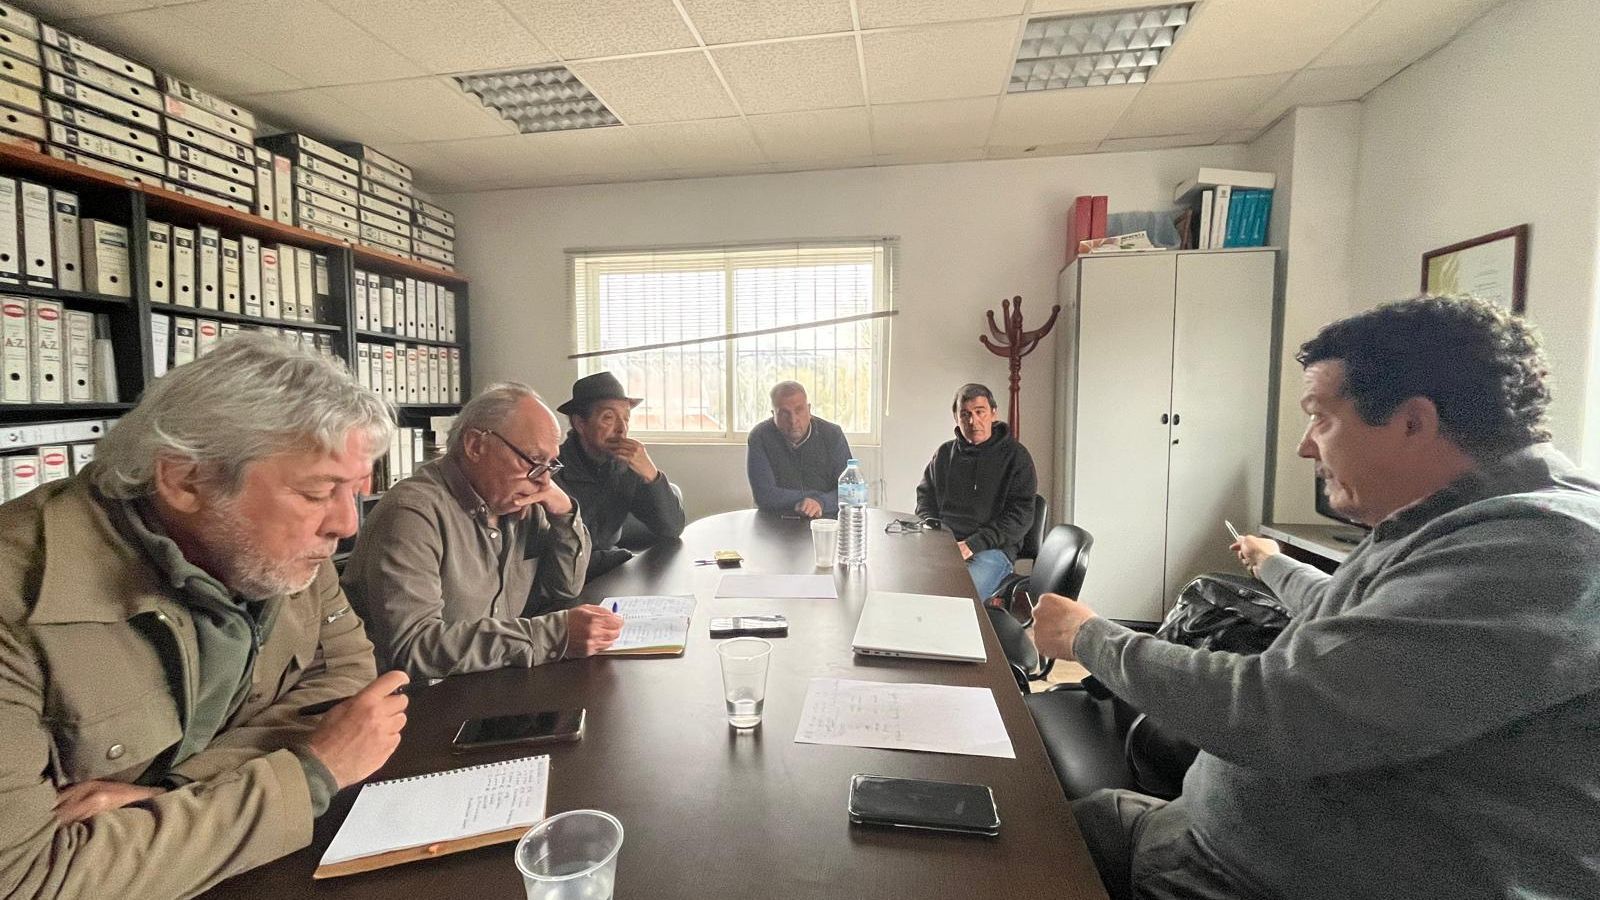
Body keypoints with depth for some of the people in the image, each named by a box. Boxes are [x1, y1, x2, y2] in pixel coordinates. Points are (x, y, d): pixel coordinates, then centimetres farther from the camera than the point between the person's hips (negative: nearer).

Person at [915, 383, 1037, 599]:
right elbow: (924, 495, 26)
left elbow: (1020, 515, -4)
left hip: (993, 549, -4)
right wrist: (931, 527, 4)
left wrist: (973, 544, -13)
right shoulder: (945, 453, 17)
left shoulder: (1015, 456, 3)